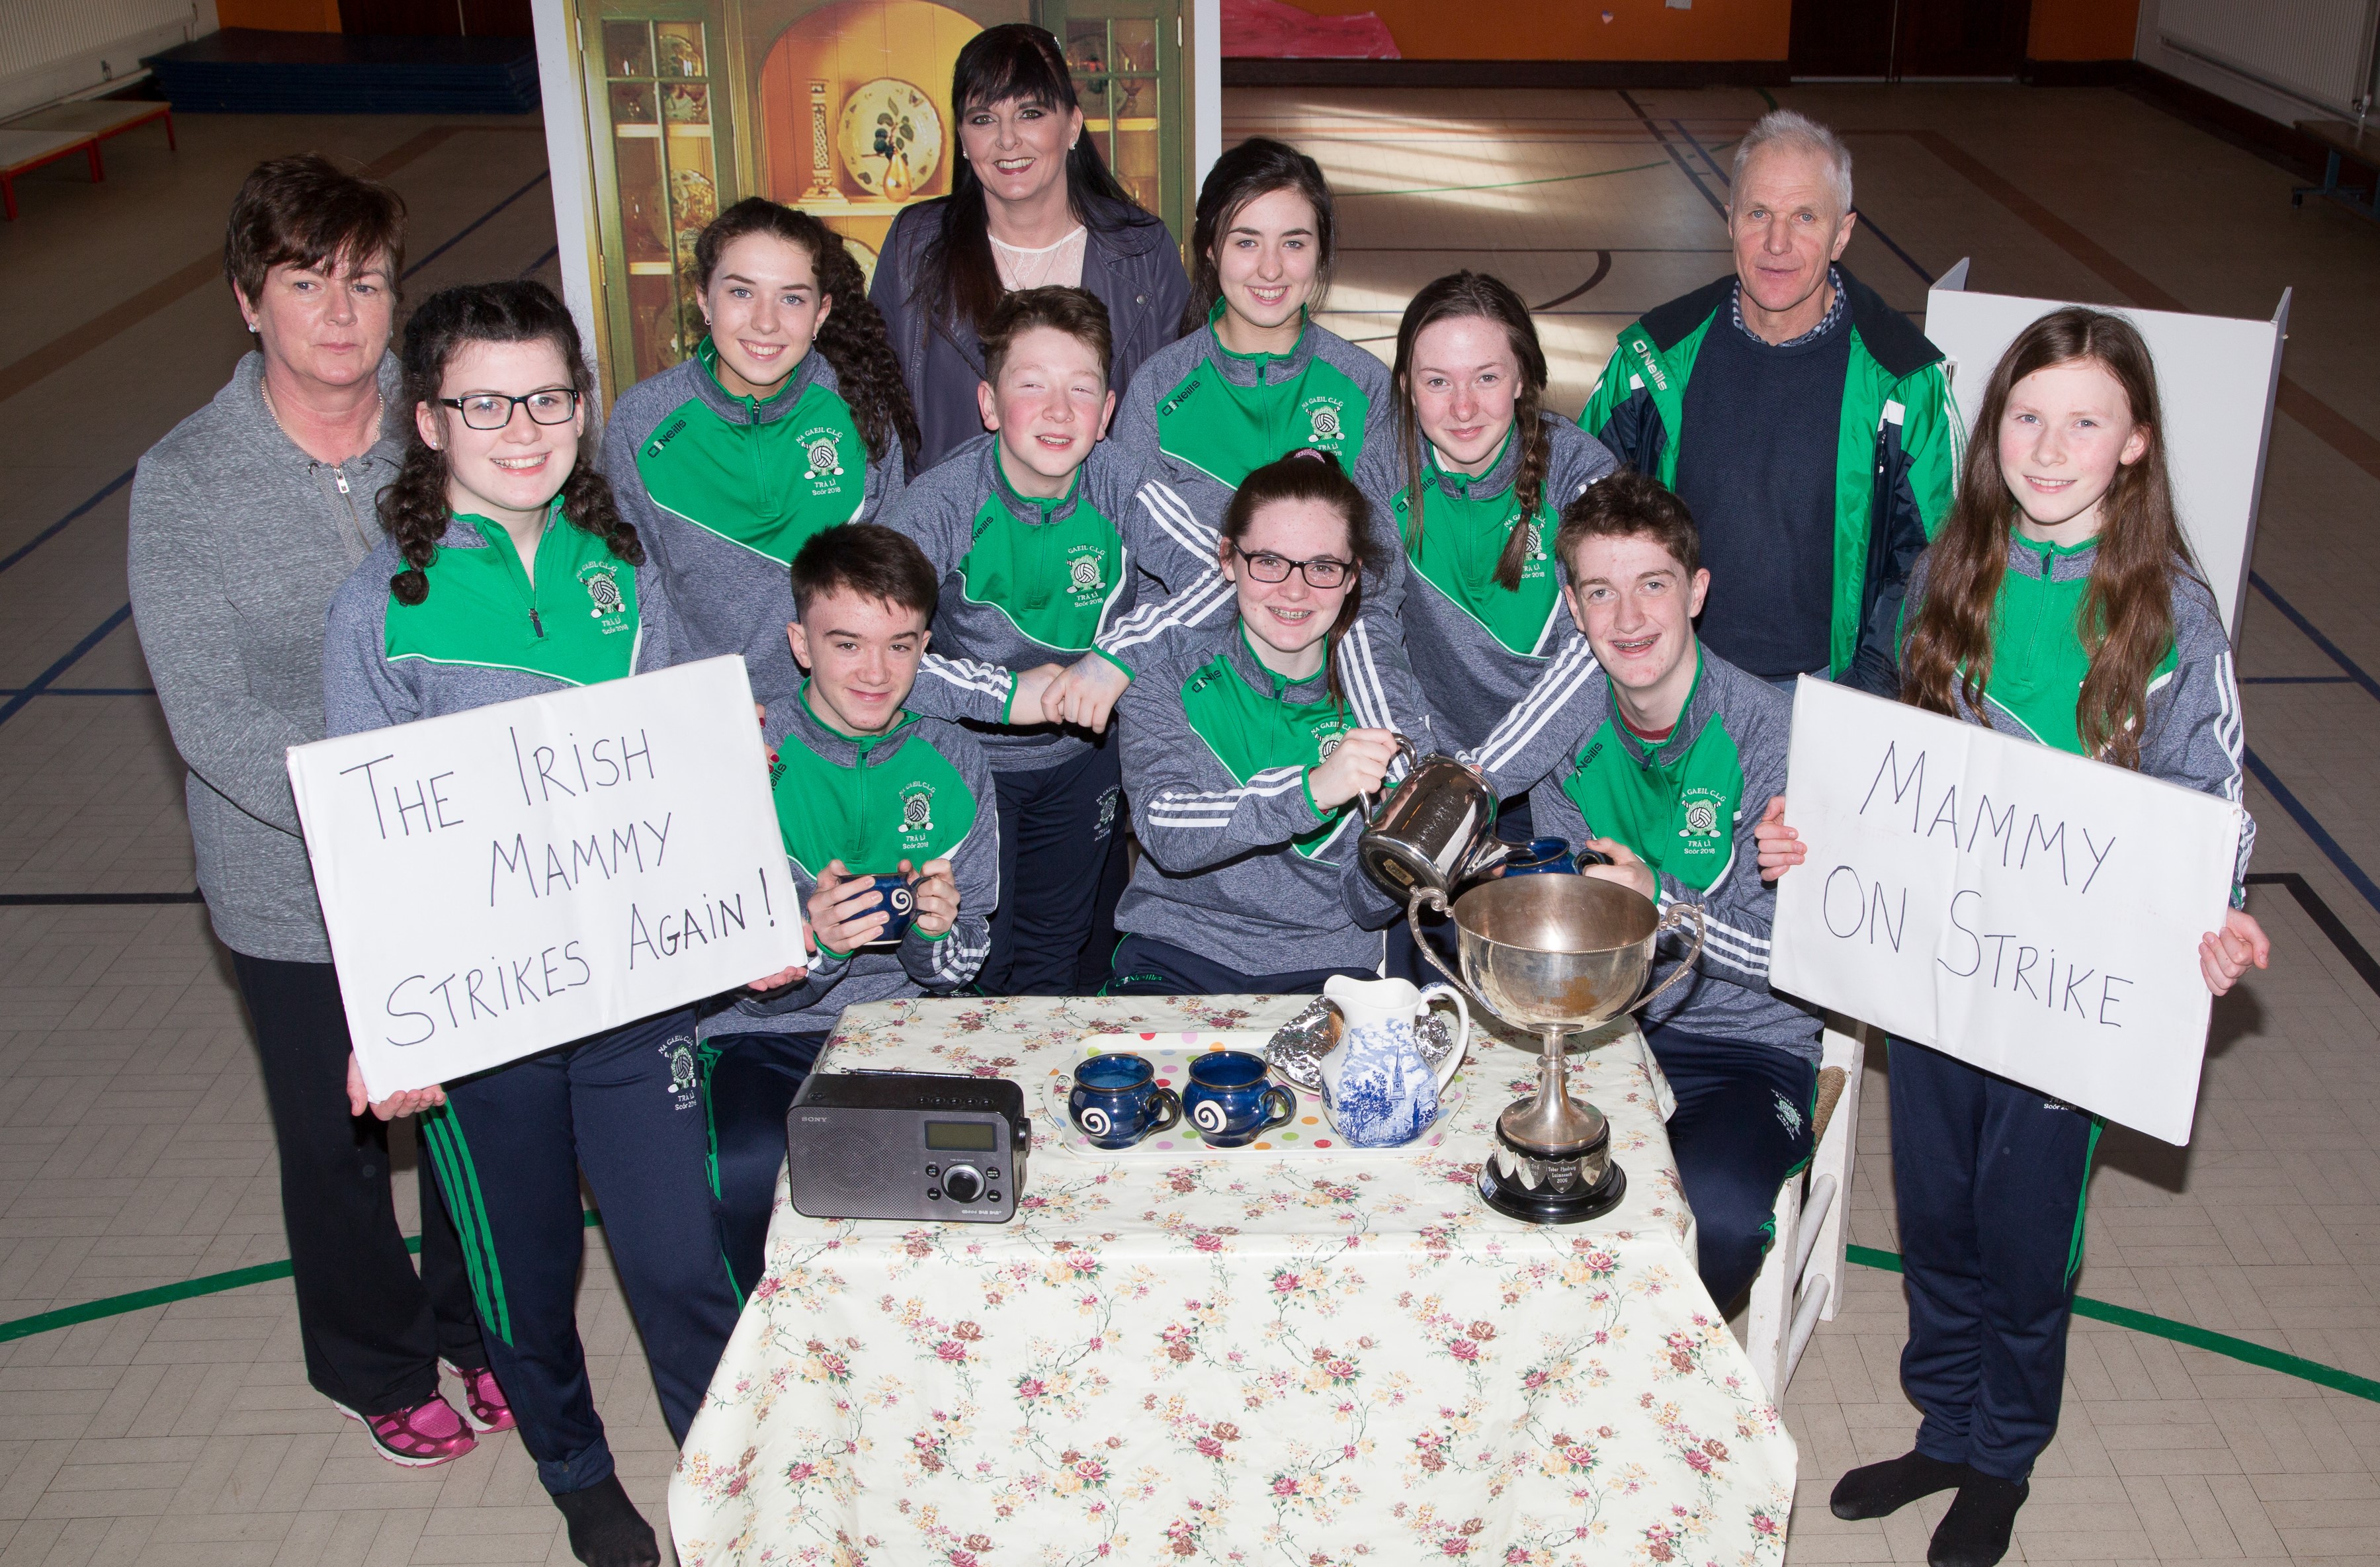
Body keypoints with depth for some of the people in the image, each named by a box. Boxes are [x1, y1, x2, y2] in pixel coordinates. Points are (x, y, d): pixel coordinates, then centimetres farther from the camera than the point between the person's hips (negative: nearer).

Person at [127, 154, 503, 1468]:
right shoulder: (185, 482, -13)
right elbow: (213, 721, -18)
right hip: (296, 895, -2)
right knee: (338, 1141, 18)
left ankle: (478, 1326, 48)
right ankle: (377, 1366, 44)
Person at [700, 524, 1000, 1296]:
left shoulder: (953, 760, 5)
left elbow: (960, 966, 8)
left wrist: (936, 933, -16)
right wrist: (811, 943, -30)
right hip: (768, 1037, -2)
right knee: (752, 1167, -33)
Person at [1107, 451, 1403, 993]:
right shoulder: (1170, 664, -2)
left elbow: (1365, 908, 2)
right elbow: (1166, 833, -18)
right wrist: (1310, 791, -32)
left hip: (1324, 964, 2)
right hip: (1175, 955, -1)